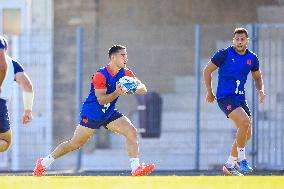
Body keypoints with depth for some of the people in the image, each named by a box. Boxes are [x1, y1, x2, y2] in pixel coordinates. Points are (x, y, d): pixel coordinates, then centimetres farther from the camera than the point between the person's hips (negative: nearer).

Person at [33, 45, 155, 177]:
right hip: (92, 113, -6)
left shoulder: (126, 74, -1)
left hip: (109, 113, 6)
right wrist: (117, 93, -39)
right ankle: (43, 163, 13)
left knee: (132, 132, -12)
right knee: (75, 143, 0)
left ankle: (136, 169, -16)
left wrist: (134, 89, -26)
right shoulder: (101, 75, -21)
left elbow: (143, 89, -4)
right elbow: (101, 100, -24)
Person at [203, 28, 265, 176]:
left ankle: (230, 165, 21)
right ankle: (241, 159, -15)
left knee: (247, 133, 6)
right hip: (225, 97, -7)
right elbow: (207, 71, 1)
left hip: (240, 97, 7)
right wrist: (209, 92, 3)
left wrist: (261, 90, 2)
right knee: (245, 122, -27)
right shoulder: (225, 54, -8)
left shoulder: (252, 58, 7)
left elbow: (257, 77, 22)